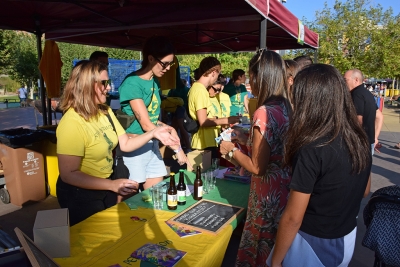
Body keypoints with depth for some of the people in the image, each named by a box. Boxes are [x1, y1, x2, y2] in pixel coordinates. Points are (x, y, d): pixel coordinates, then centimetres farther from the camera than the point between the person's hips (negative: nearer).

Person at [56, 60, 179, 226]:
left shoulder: (105, 111, -2)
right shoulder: (72, 122, -26)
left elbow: (125, 144, -1)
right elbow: (68, 174, -27)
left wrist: (153, 133, -14)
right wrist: (112, 185, -33)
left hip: (104, 187, 7)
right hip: (80, 194, -7)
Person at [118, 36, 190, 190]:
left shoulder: (155, 82, 8)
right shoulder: (132, 83, -17)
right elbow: (146, 124, -21)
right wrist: (177, 148, -19)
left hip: (153, 144, 8)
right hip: (134, 146, -7)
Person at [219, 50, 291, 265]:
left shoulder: (264, 112, -23)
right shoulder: (286, 107, 2)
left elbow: (257, 167, -20)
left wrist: (231, 151, -6)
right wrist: (247, 140, 14)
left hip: (269, 194, -8)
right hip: (285, 187, 8)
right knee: (275, 249, 25)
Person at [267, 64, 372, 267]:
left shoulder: (312, 149, -29)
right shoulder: (359, 139, -6)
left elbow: (293, 218, -24)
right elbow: (364, 190, 9)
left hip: (315, 243, -7)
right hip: (348, 238, 7)